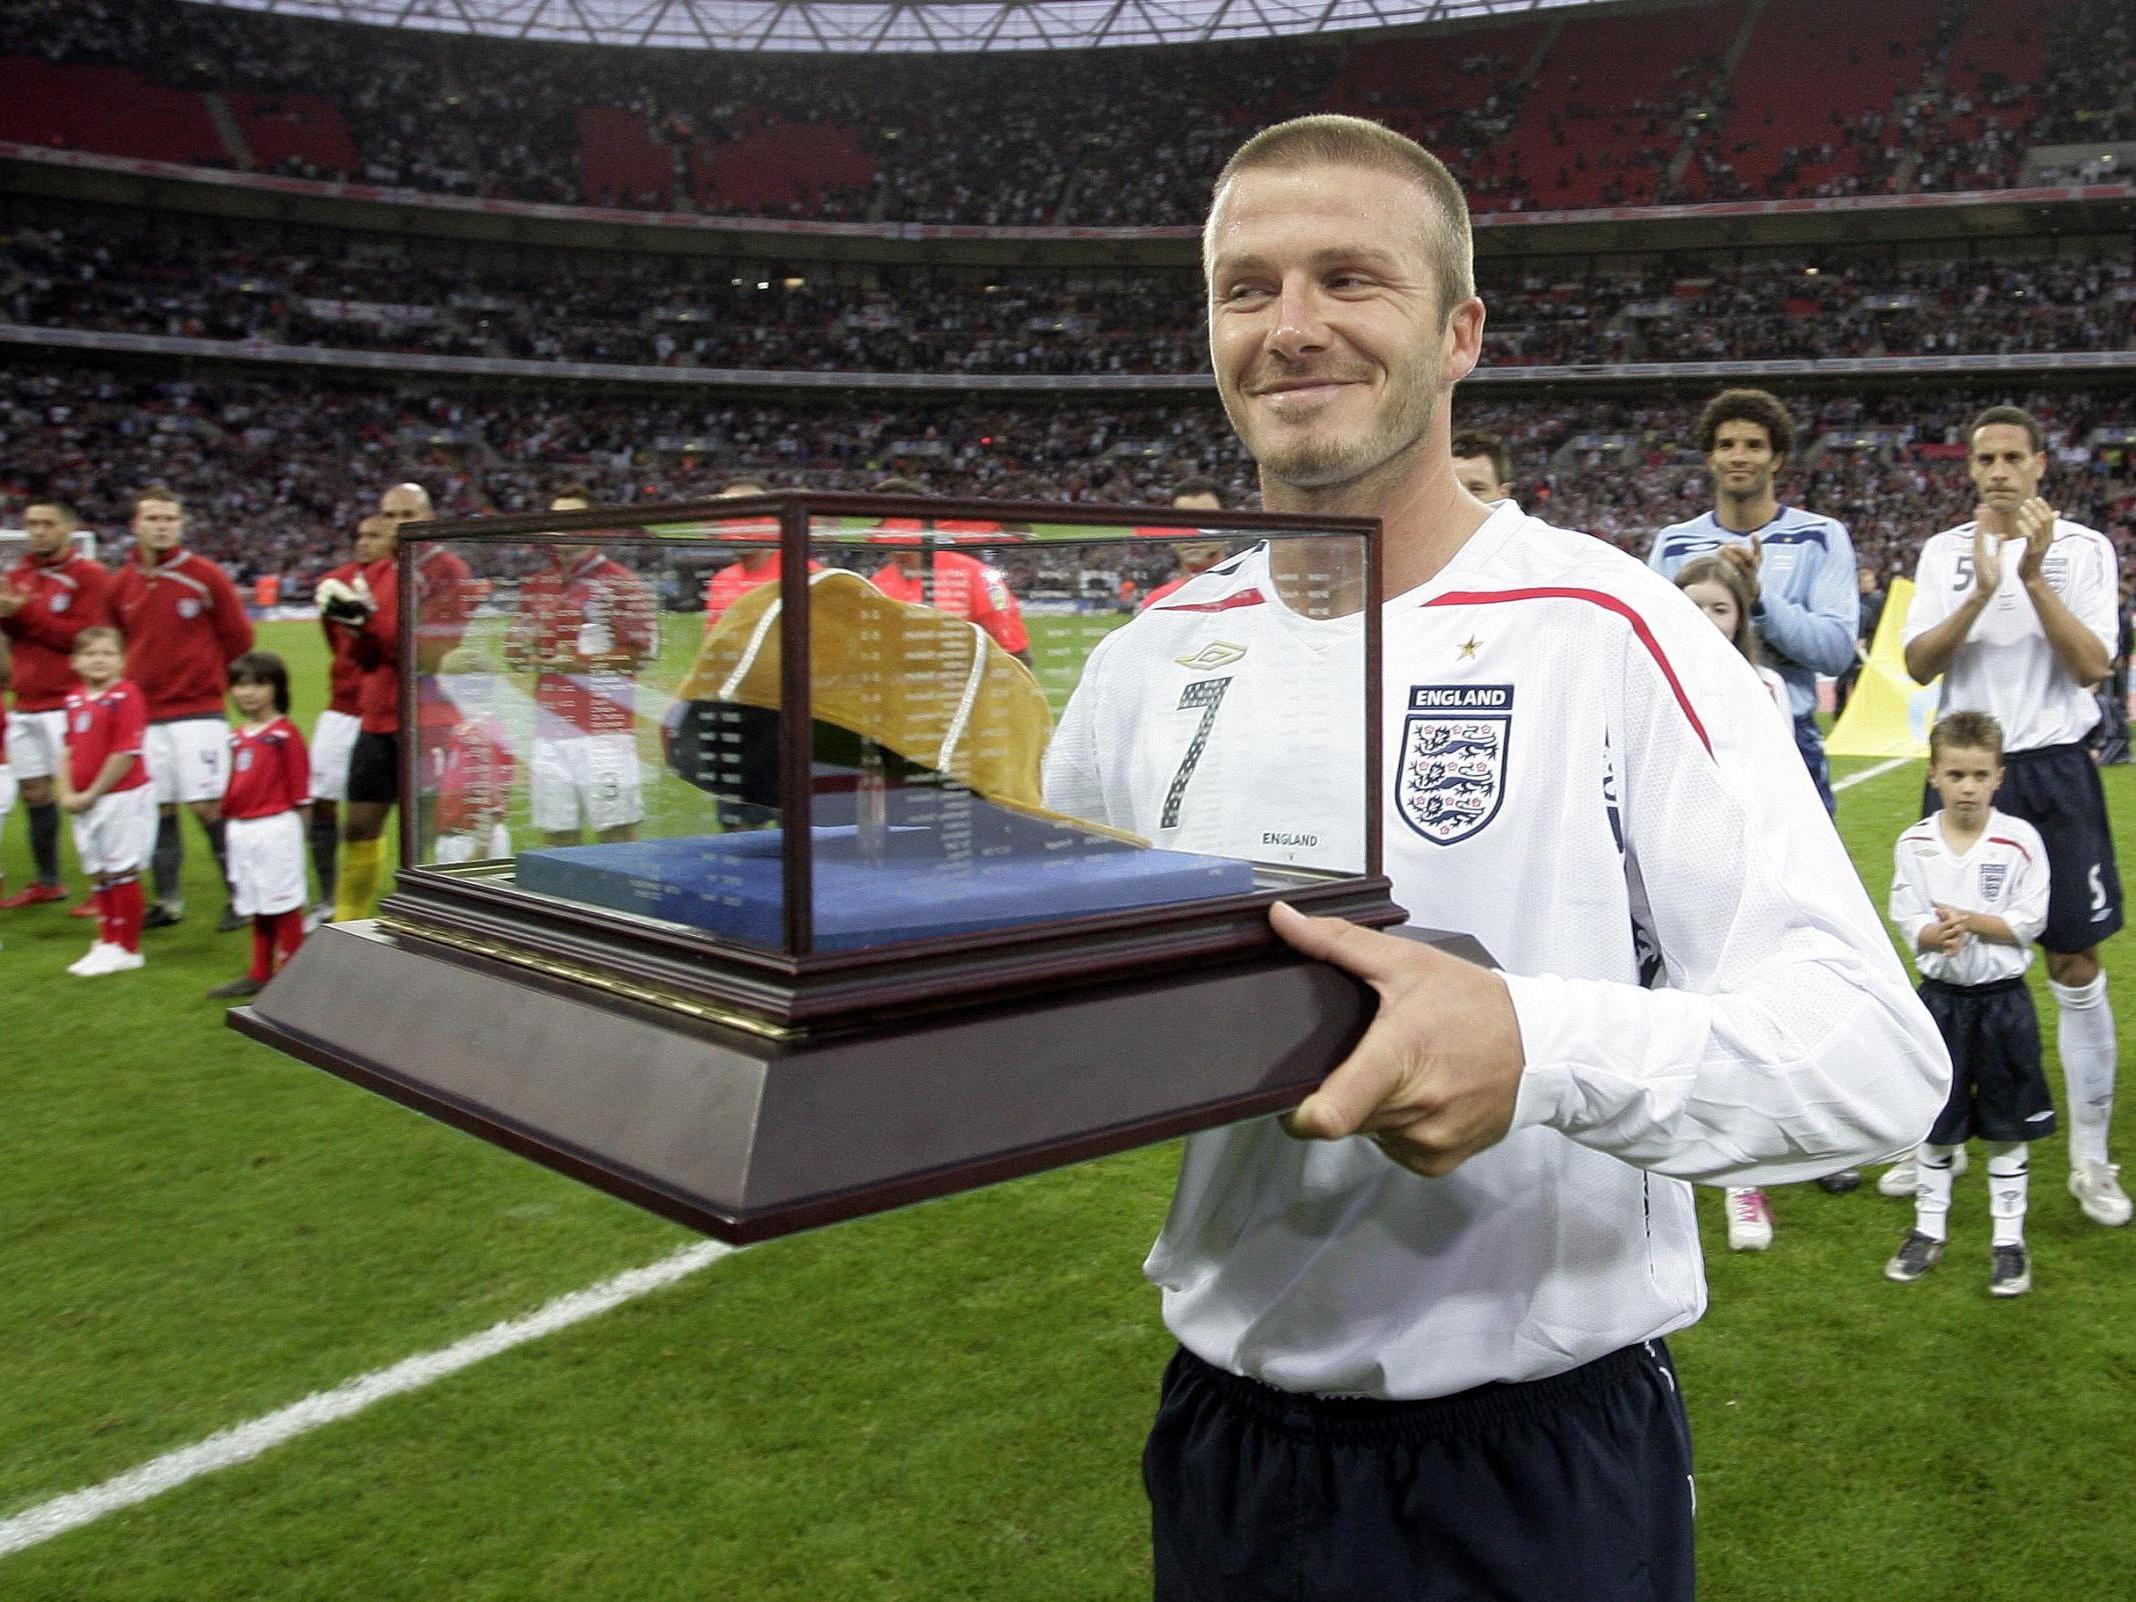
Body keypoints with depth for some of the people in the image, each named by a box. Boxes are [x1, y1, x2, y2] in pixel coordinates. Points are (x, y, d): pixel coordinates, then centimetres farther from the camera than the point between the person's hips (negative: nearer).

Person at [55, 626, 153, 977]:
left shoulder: (126, 695, -13)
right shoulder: (75, 698, 9)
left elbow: (126, 754, -17)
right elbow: (70, 751, 13)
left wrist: (90, 795, -14)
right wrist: (67, 794, -1)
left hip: (123, 797, -7)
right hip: (84, 801, 7)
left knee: (121, 873, 0)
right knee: (99, 875, 15)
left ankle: (127, 948, 11)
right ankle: (108, 942, 27)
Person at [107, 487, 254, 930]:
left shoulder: (205, 576, -5)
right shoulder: (122, 584, 7)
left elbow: (238, 636, 1)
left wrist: (205, 675, 6)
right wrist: (142, 680, 12)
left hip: (198, 711, -4)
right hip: (144, 713, 4)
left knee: (207, 806, -6)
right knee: (158, 809, 8)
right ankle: (167, 902, 19)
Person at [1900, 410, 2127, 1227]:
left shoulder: (2082, 548, 1)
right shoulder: (1945, 550, 7)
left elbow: (2091, 665, -9)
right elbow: (1918, 664, -4)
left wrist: (2034, 577, -18)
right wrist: (1980, 593, -19)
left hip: (2053, 769, -1)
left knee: (2075, 966, 2)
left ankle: (2090, 1159, 11)